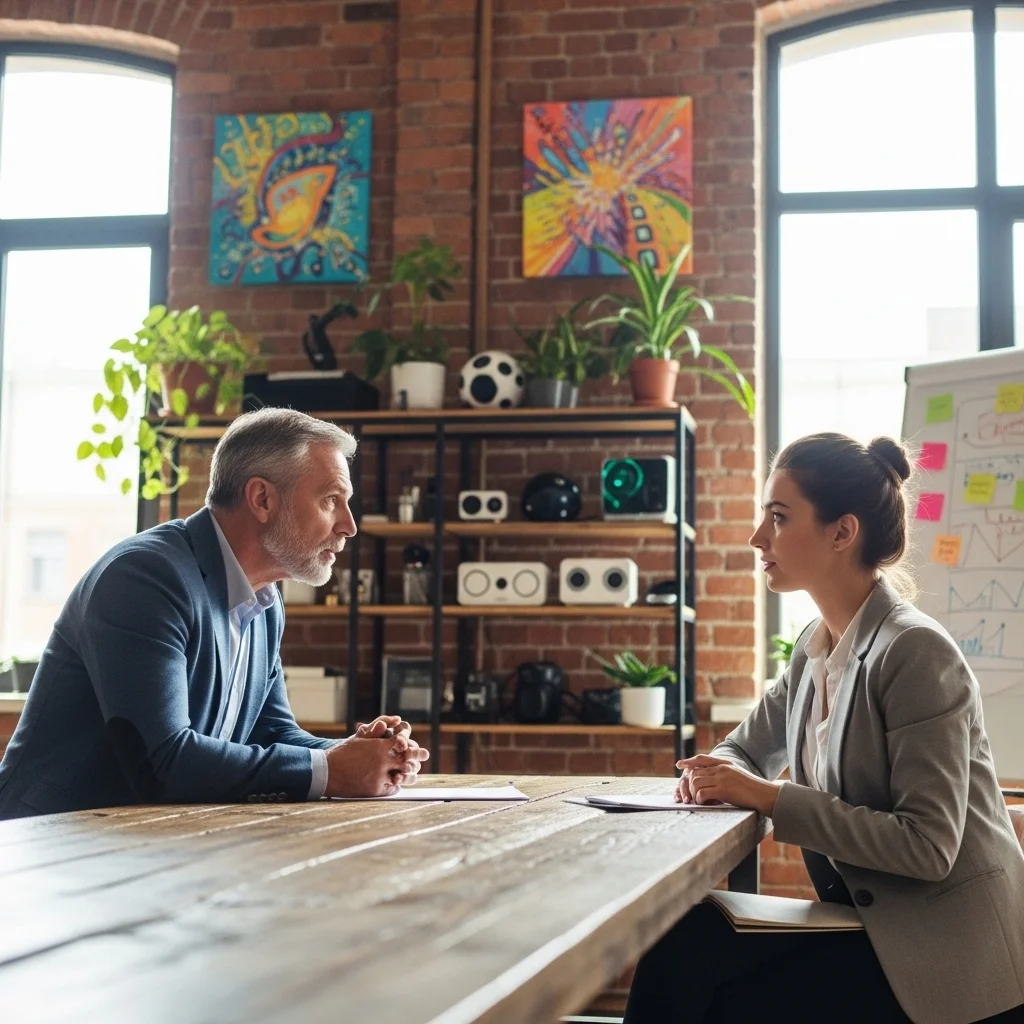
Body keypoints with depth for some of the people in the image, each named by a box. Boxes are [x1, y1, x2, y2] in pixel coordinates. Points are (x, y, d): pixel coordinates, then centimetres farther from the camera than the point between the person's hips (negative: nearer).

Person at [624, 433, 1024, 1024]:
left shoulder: (915, 652, -18)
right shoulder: (816, 647, 6)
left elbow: (929, 846, -23)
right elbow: (749, 749, 18)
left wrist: (771, 797, -23)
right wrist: (718, 775, -6)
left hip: (945, 956, -7)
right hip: (871, 924, 7)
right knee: (683, 942, -12)